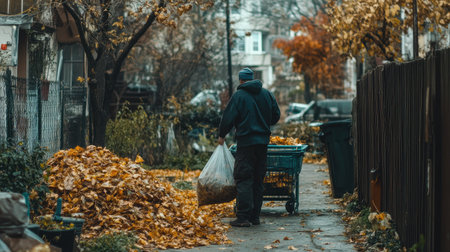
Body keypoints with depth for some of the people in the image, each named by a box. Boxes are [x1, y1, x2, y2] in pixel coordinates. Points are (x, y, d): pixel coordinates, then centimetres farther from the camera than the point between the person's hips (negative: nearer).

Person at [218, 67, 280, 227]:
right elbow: (276, 115, 17)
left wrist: (221, 136, 9)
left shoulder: (238, 96, -7)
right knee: (258, 181, 11)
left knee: (243, 180, -6)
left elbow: (228, 118, -6)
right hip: (263, 142, 6)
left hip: (246, 142, -5)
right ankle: (255, 216, 13)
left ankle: (243, 217, -12)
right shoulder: (267, 94, 9)